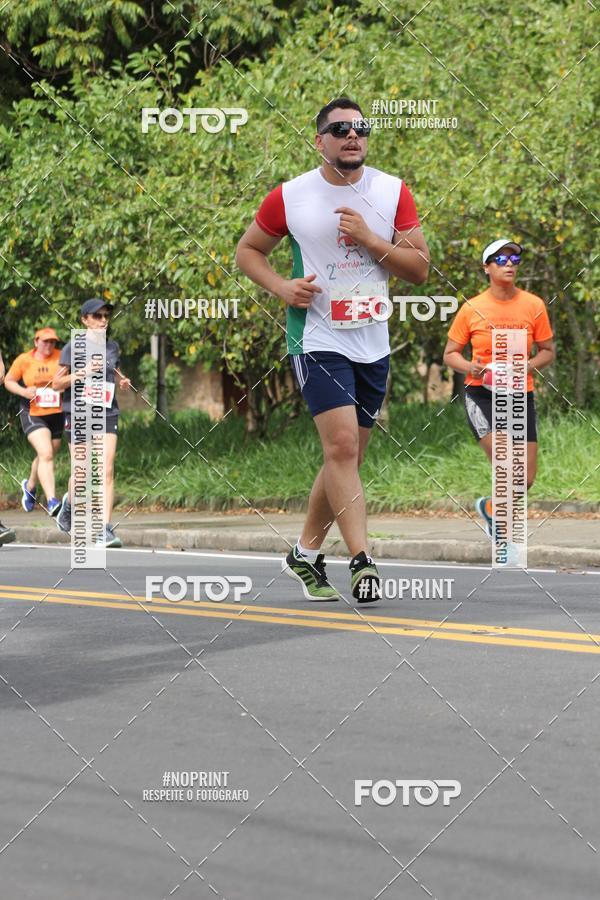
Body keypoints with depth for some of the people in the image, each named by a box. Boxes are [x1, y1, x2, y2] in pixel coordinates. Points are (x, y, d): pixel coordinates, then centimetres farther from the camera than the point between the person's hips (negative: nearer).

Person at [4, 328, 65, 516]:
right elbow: (8, 381, 6)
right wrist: (23, 391, -11)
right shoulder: (24, 360, -3)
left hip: (56, 415, 3)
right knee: (46, 454, -21)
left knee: (46, 456, 17)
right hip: (32, 414, -3)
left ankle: (30, 486, 47)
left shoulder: (60, 357, -2)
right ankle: (51, 501, -27)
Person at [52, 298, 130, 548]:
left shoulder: (112, 347, 12)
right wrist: (81, 373, -16)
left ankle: (105, 529, -13)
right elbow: (57, 383, -1)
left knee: (107, 471, -10)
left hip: (107, 415, 3)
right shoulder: (73, 348, -1)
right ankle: (69, 504, 34)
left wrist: (122, 381, 9)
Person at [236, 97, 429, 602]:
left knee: (347, 457, 11)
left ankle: (305, 554, 27)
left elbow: (420, 267, 2)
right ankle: (362, 563, -21)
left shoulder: (393, 192, 4)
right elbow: (248, 250, 10)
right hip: (317, 338, -4)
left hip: (373, 345, 4)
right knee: (342, 446, -19)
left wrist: (369, 240, -13)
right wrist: (282, 287, -8)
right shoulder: (289, 198, -3)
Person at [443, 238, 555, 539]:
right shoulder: (472, 309, -3)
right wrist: (469, 367, -16)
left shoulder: (534, 306, 1)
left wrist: (527, 366, -12)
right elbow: (450, 354, 6)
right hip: (481, 395, -3)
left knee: (526, 478, 1)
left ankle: (490, 507, 31)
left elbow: (548, 351, 9)